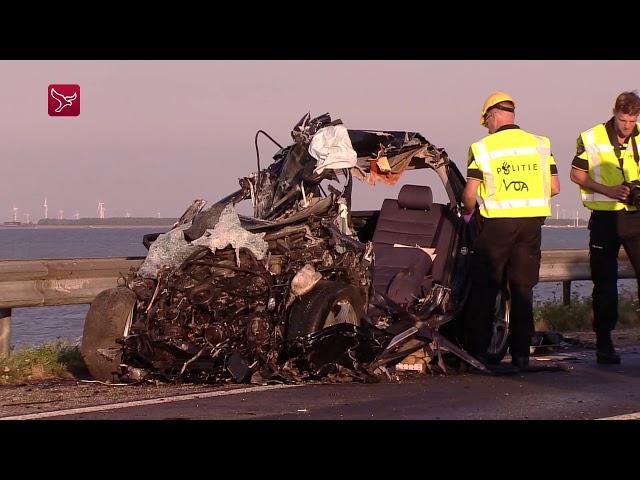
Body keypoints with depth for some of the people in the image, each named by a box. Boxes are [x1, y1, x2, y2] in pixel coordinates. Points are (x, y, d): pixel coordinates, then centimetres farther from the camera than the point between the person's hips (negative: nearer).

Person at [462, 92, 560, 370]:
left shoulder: (483, 148, -4)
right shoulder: (540, 145, 7)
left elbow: (469, 194, -7)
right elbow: (555, 188, 6)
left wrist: (469, 212, 14)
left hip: (497, 224, -3)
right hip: (532, 223, 3)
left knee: (484, 289, 7)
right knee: (523, 291, 9)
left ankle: (477, 352, 7)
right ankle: (521, 354, 8)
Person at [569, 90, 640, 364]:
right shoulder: (591, 139, -3)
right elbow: (577, 174, 2)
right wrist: (607, 190, -12)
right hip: (605, 217, -2)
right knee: (604, 282, 3)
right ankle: (603, 344, 10)